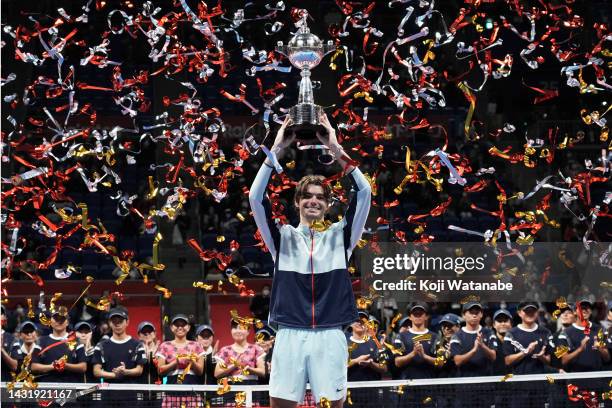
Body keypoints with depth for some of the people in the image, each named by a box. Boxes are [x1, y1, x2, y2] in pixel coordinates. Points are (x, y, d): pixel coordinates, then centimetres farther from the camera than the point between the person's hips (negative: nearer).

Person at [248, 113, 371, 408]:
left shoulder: (339, 236, 13)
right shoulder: (283, 237, 13)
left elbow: (364, 193, 2)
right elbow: (256, 198, 0)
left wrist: (336, 149, -3)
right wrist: (276, 150, -4)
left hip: (329, 336, 0)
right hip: (290, 336, 0)